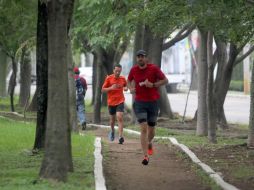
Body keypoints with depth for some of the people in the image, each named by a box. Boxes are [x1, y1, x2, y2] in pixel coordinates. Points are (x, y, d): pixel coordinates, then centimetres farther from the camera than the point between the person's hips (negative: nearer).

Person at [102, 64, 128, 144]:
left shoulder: (123, 79, 2)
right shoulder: (108, 78, -4)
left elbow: (126, 85, 22)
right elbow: (103, 90, -2)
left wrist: (126, 88, -2)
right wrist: (111, 88, -19)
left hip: (120, 101, 0)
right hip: (111, 102, 0)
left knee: (119, 117, -17)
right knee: (112, 119, 12)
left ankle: (121, 137, -23)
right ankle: (112, 131, 44)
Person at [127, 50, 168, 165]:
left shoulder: (154, 68, -8)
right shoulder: (134, 69, -1)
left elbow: (165, 80, -3)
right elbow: (129, 81, 17)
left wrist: (153, 85, -19)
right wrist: (131, 88, -5)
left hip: (153, 102, 0)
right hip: (139, 103, 0)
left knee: (151, 130, 13)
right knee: (143, 129, -14)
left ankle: (149, 143, 49)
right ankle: (146, 156, -16)